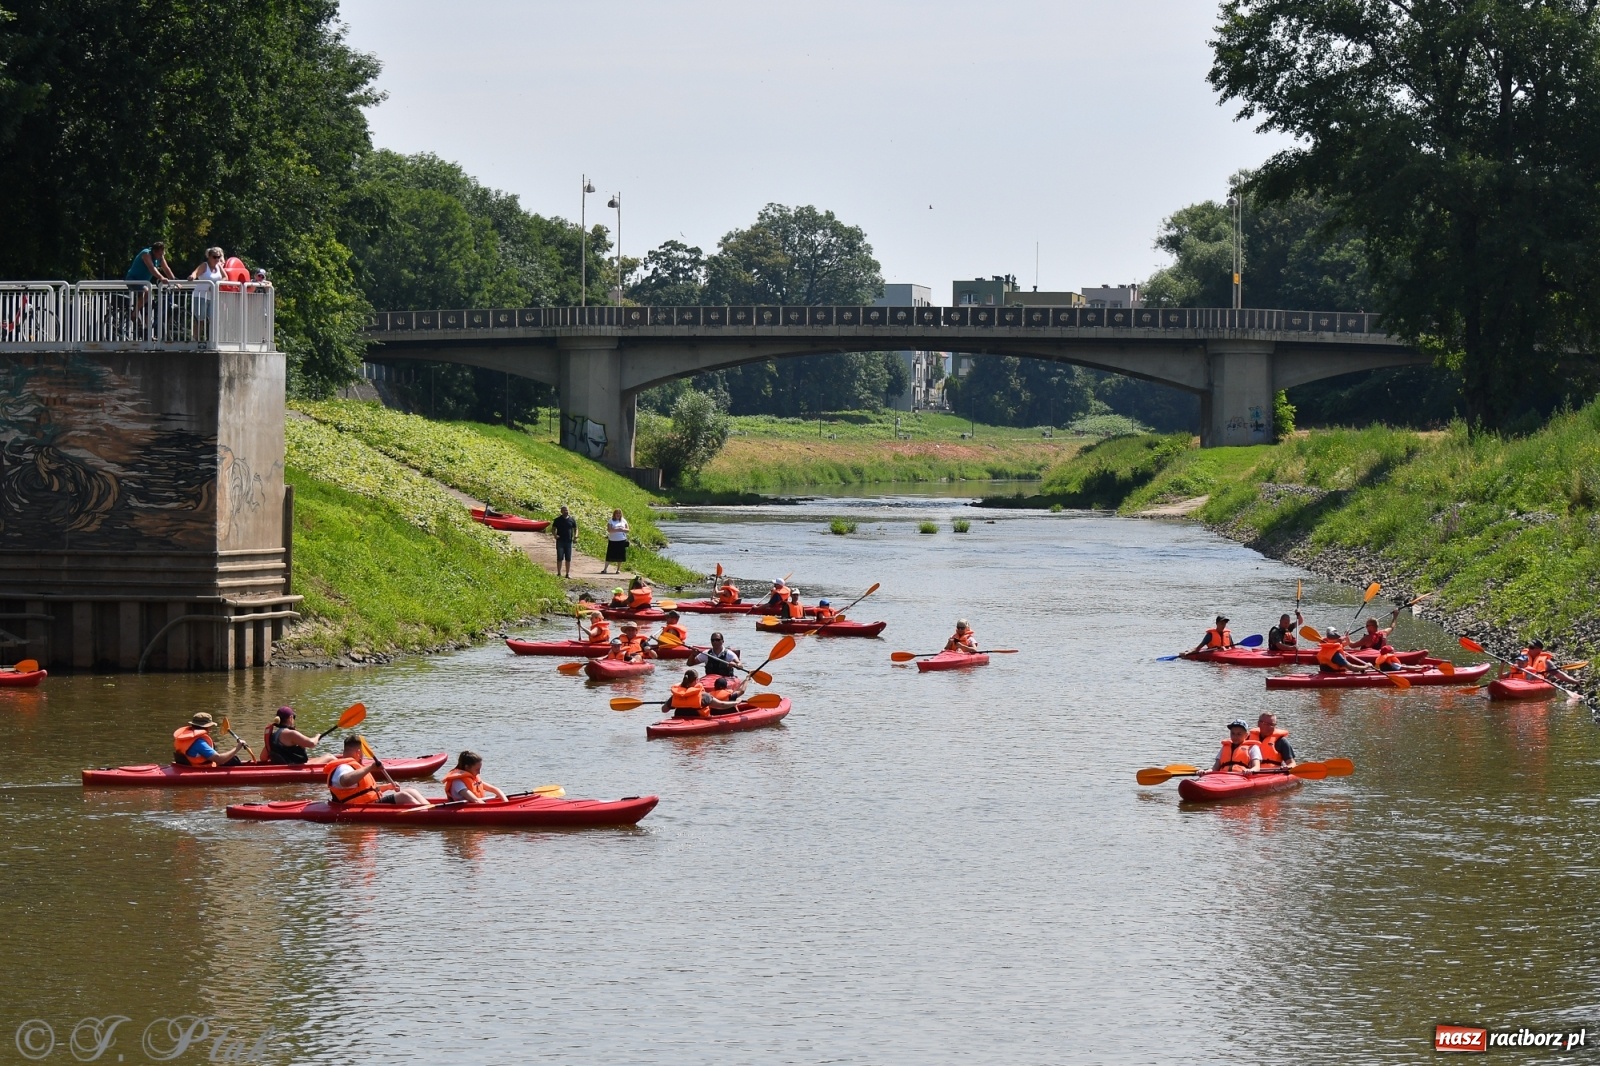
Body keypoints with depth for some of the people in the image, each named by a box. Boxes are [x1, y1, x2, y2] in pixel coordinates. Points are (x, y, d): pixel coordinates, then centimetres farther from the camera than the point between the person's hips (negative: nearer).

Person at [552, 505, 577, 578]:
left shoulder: (572, 520, 6)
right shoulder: (558, 520, 2)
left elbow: (575, 529, 13)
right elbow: (553, 529, 5)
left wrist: (575, 535, -7)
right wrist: (554, 535, -15)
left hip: (568, 541, 2)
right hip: (560, 541, -2)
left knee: (568, 558, 5)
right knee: (560, 558, -4)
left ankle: (568, 574, 12)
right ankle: (559, 574, 2)